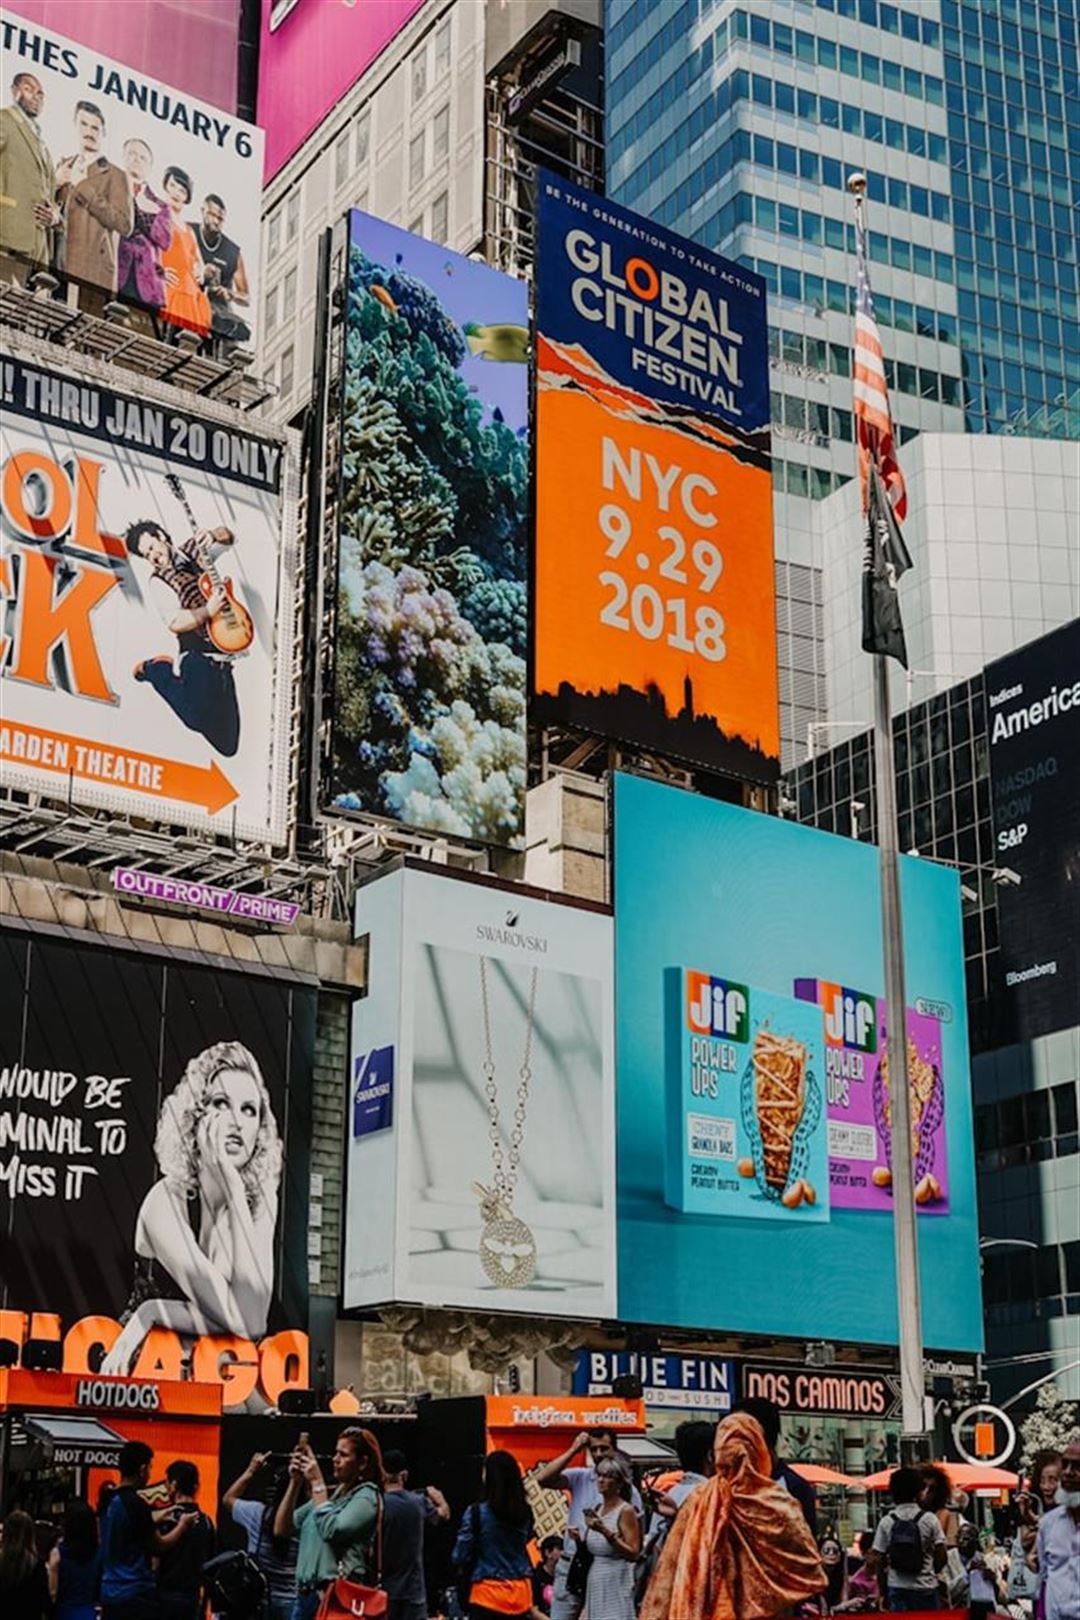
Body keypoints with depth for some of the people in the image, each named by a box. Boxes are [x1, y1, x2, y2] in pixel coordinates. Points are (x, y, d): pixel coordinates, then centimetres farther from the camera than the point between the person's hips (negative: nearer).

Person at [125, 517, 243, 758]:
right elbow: (175, 623, -15)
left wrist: (212, 536, -10)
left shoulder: (194, 550, 10)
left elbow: (229, 538, 12)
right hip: (199, 658, -5)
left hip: (222, 659, 5)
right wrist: (207, 611, -27)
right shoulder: (159, 580, -5)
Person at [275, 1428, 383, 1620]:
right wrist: (295, 1483, 2)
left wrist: (317, 1483, -11)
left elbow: (331, 1530, -19)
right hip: (305, 1593, 7)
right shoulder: (329, 1493, 16)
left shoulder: (366, 1496, -3)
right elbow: (281, 1530, 12)